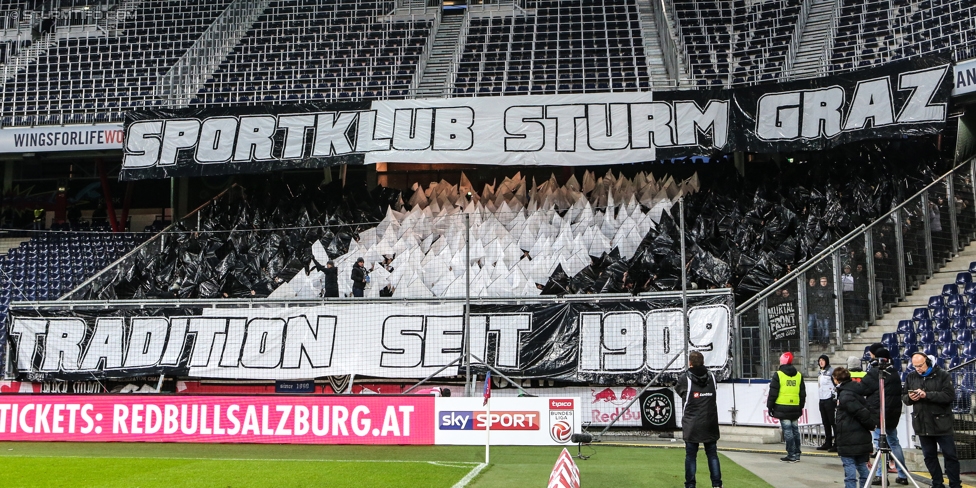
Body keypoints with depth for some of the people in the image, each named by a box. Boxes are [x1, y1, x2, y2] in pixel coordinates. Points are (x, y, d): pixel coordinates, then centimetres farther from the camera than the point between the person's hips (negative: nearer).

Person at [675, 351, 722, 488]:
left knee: (691, 455, 4)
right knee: (712, 454, 11)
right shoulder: (712, 378, 3)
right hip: (710, 424, 3)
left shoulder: (686, 380, -7)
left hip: (692, 425, -3)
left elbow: (678, 390, 11)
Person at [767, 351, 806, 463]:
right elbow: (803, 393, 16)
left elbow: (773, 393, -7)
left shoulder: (778, 375, -8)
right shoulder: (799, 375, 10)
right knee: (795, 430, 12)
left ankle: (791, 455, -4)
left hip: (782, 408, -6)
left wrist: (770, 406, 1)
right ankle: (796, 454, 18)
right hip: (795, 408, 6)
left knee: (787, 431, -4)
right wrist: (801, 407, 24)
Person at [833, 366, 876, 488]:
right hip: (862, 440, 9)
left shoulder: (845, 396, -17)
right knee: (862, 468, 14)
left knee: (850, 470, -5)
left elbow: (863, 413, -22)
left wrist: (872, 426, -7)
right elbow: (864, 412, 14)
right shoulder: (855, 392, 12)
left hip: (848, 442, -9)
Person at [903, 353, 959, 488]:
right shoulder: (911, 377, 7)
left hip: (941, 423, -4)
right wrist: (909, 398, -11)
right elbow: (903, 397, 12)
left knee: (950, 455, 3)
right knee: (929, 456, 11)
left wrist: (927, 395, -26)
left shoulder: (942, 375, -7)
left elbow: (950, 395, -17)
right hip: (922, 424, 4)